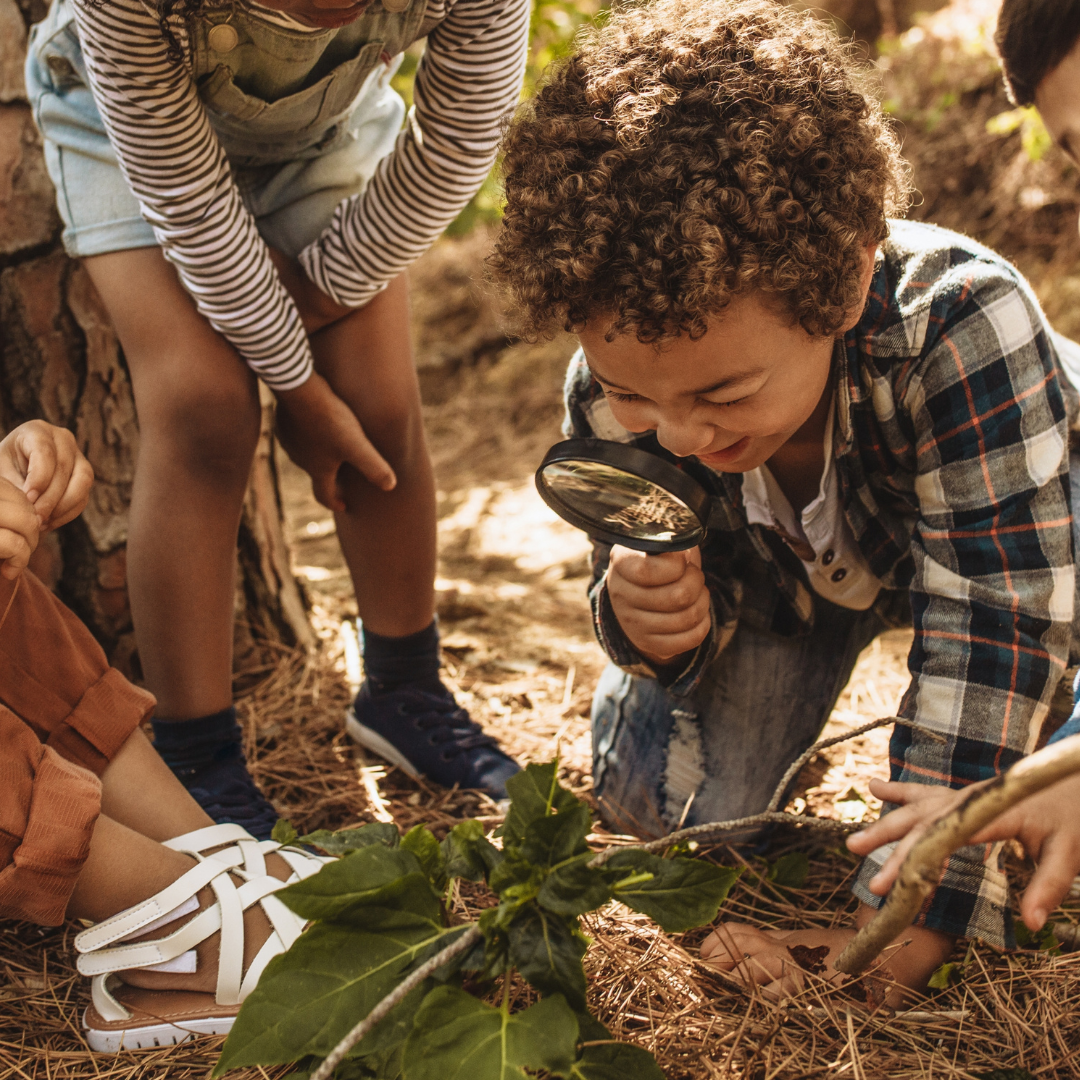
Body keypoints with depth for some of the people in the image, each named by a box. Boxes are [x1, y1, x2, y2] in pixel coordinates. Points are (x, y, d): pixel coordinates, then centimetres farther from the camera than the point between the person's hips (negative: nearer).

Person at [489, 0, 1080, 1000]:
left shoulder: (959, 323, -44)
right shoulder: (613, 384, -31)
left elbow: (995, 620, -40)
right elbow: (699, 597, -15)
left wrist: (909, 918, -40)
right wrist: (645, 614, -43)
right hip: (788, 566, 2)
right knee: (655, 796, -11)